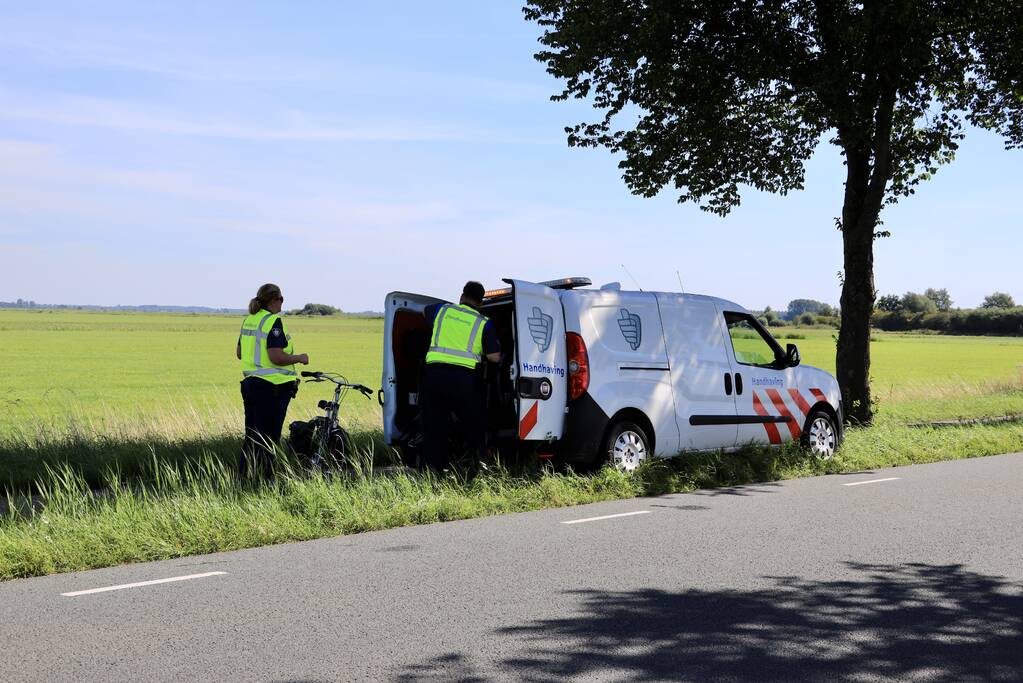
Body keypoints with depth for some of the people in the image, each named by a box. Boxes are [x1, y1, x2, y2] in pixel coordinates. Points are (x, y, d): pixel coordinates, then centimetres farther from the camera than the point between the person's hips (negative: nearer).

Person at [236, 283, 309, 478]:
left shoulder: (248, 320, 11)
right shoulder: (273, 321, -15)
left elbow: (239, 353, 19)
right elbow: (276, 357, -22)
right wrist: (299, 358, -7)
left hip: (249, 382, 8)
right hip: (272, 386, -8)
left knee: (251, 437, 15)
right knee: (267, 439, -2)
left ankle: (244, 476, 19)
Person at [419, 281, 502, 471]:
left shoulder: (442, 310, 13)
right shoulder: (483, 323, 6)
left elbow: (426, 311, 38)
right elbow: (495, 357, 0)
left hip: (433, 375, 2)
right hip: (463, 377, -2)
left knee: (434, 429, 10)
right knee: (475, 427, 15)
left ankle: (432, 471, 9)